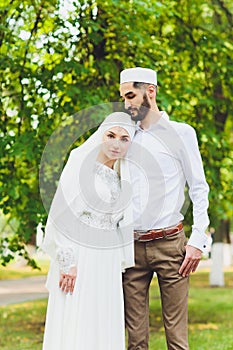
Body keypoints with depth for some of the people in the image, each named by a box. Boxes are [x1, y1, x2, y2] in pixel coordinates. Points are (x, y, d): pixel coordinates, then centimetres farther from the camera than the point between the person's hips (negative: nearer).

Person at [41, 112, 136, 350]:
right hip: (80, 256, -7)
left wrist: (120, 265, 14)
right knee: (73, 329, -7)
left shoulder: (121, 177, 14)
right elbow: (62, 211, -11)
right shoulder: (80, 163, -5)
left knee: (103, 331, 7)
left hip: (107, 265, 7)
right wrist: (67, 261, -18)